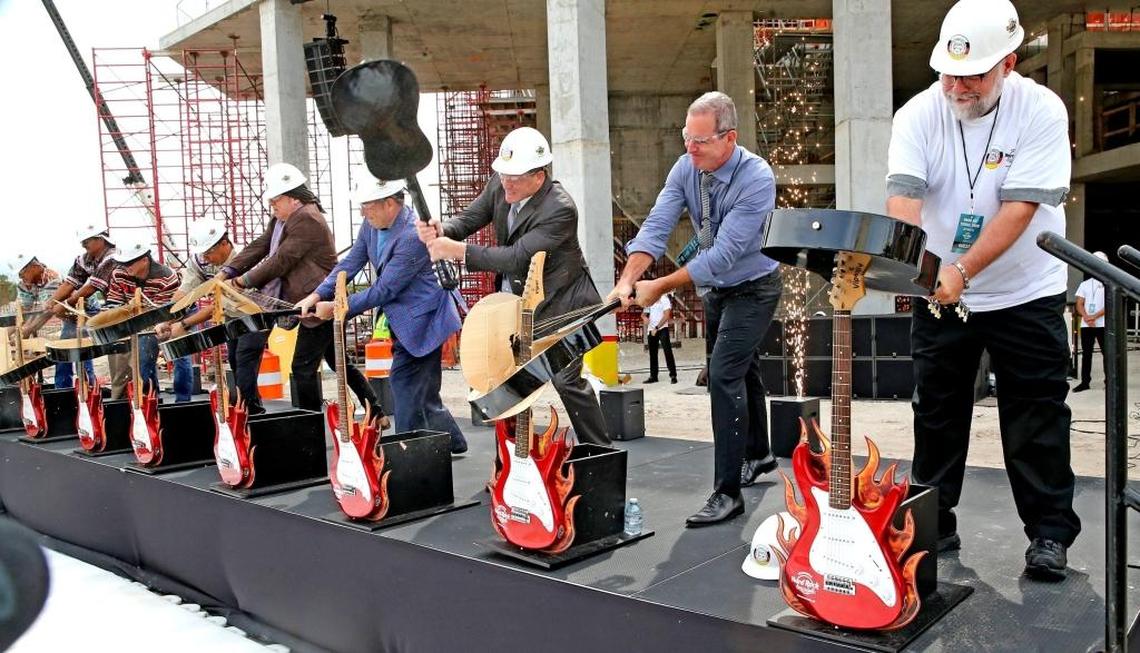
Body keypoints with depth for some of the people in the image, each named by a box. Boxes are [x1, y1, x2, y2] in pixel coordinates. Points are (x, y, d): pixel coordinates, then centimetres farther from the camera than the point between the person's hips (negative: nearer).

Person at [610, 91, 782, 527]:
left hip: (752, 289, -7)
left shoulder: (756, 178, -28)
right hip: (714, 288, 7)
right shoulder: (686, 168, -9)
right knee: (741, 370, 21)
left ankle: (727, 492, -8)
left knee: (724, 375, -17)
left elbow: (724, 253, -33)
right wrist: (628, 279, -31)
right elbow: (657, 226, -16)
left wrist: (661, 287, -32)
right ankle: (758, 454, 43)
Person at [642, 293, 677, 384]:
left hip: (662, 329, -6)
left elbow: (666, 316, -13)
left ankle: (673, 375, -9)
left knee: (668, 351, -10)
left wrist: (656, 327, -18)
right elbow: (643, 314, 21)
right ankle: (653, 376, 16)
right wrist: (644, 317, -5)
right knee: (652, 353, 8)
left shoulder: (664, 300, -4)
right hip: (651, 330, 6)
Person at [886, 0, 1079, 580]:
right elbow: (903, 198, -22)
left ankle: (1050, 532, 16)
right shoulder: (919, 114, -10)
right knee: (937, 412, 9)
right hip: (939, 293, 2)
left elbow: (1021, 208, -23)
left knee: (1037, 417, 2)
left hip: (1025, 294, -2)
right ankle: (934, 524, 21)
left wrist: (961, 271, -33)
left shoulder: (1041, 112, -15)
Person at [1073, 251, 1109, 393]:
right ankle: (1085, 382, 7)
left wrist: (1095, 316, -17)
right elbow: (1079, 304, 7)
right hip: (1086, 325, 3)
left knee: (1107, 353, 0)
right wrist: (1086, 317, -12)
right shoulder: (1084, 284, 13)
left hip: (1103, 324, -3)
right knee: (1086, 354, 4)